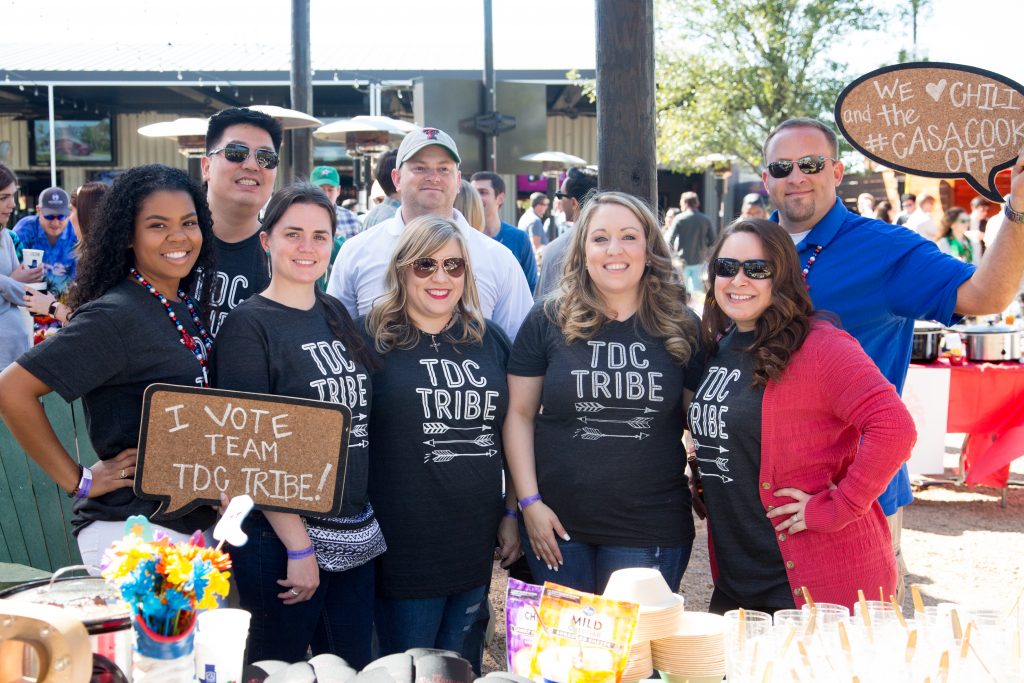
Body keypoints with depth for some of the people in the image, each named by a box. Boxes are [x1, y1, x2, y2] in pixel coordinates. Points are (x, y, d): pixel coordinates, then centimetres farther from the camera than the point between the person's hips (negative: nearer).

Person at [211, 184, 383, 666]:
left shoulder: (336, 315, 8)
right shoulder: (248, 325, -10)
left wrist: (367, 524, 8)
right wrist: (299, 546, -17)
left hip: (356, 532, 6)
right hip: (281, 540, -6)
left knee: (351, 667, 13)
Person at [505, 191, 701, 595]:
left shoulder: (680, 326, 1)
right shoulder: (548, 321, 0)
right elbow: (519, 413, 2)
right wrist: (529, 501, -4)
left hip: (651, 531, 0)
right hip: (557, 524, 0)